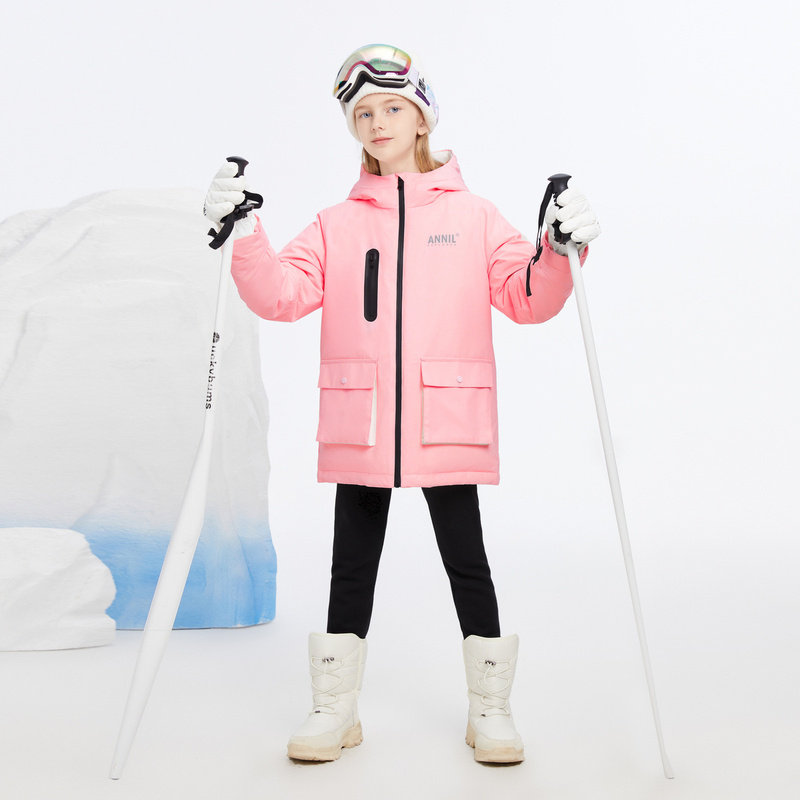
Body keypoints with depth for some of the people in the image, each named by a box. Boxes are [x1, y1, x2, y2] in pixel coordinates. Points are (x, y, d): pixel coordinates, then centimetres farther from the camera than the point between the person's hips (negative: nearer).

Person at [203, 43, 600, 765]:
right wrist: (245, 236, -13)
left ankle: (490, 707, 24)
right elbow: (284, 294, 1)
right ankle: (336, 708, 26)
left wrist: (558, 252, -14)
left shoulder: (473, 216, 9)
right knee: (352, 564, 10)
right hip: (359, 426, 2)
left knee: (466, 561, 6)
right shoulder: (336, 225, 12)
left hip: (447, 425, -1)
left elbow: (527, 298, 3)